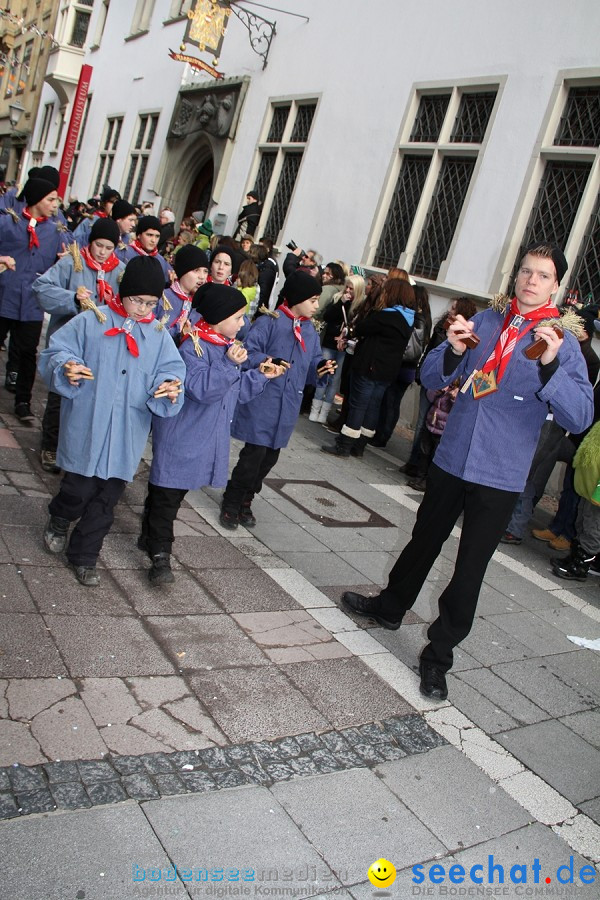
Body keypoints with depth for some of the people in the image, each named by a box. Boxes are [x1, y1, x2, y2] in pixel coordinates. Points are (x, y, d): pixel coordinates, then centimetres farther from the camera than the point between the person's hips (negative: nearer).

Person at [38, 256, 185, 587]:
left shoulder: (160, 336, 7)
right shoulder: (92, 321, -2)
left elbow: (172, 372, 2)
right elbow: (56, 352, -3)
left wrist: (170, 389, -20)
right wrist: (67, 369, -24)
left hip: (126, 436, 3)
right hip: (86, 429, -3)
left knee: (106, 500, 9)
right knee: (80, 488, 2)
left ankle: (83, 556, 27)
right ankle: (59, 521, 38)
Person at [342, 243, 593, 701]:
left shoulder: (563, 344, -8)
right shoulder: (485, 321, 2)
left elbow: (580, 417, -18)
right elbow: (431, 378, 2)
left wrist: (551, 366, -32)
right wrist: (453, 350, -18)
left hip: (500, 476, -3)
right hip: (452, 459, 3)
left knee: (470, 568, 4)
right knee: (424, 541, 21)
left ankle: (439, 655, 19)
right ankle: (390, 606, 43)